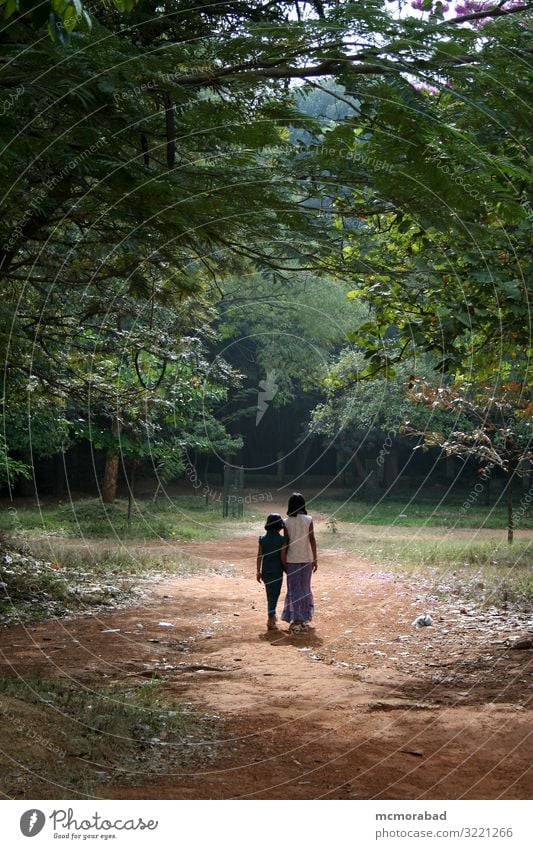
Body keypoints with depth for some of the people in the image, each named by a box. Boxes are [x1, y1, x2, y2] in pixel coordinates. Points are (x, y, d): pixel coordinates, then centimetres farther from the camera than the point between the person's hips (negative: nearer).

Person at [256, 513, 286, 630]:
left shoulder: (262, 539, -1)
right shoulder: (282, 539, -11)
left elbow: (259, 556, 0)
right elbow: (282, 557, -11)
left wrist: (258, 571, 6)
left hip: (265, 571, 4)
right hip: (277, 571, -4)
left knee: (270, 593, 19)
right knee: (274, 594, 2)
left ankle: (272, 615, 32)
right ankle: (270, 619, -5)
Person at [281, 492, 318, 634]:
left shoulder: (287, 522, -5)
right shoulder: (308, 520, -5)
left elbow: (286, 542, -3)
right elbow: (312, 540, -5)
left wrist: (284, 562, 5)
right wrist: (315, 559, 1)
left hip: (292, 559, -1)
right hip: (306, 559, 1)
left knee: (293, 590, 4)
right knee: (305, 588, 14)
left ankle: (295, 620, -5)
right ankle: (304, 619, 19)